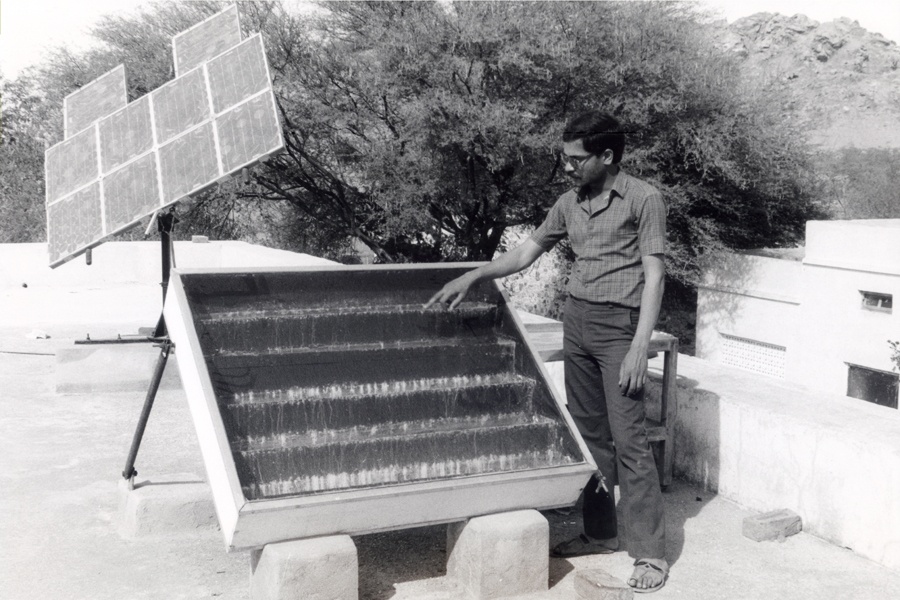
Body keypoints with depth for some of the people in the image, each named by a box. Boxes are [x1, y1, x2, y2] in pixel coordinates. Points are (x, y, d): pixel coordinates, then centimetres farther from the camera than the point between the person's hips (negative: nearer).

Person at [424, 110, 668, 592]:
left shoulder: (643, 199, -8)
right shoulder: (570, 203, 10)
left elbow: (653, 276, -11)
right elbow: (526, 252, 17)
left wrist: (639, 348, -17)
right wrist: (472, 277, 8)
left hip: (619, 324, -6)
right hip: (576, 318, 7)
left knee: (628, 439, -7)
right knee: (588, 433, 11)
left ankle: (649, 553, 1)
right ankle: (599, 532, 23)